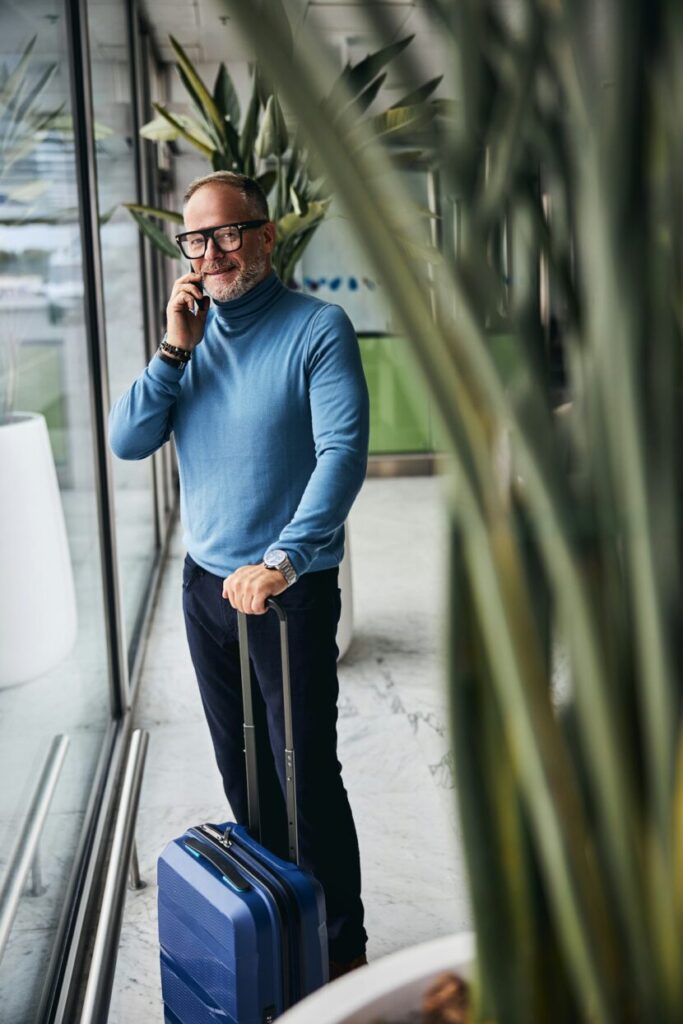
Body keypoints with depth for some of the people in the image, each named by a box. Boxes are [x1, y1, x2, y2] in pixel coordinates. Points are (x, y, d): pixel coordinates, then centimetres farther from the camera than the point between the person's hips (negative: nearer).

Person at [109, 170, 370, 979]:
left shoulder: (317, 328, -12)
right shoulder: (191, 333, 7)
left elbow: (343, 453, -23)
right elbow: (127, 442, 0)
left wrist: (281, 561, -33)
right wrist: (174, 351, -12)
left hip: (291, 589, -6)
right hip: (206, 581, 6)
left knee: (306, 775, -1)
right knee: (240, 765, 17)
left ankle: (342, 950, 16)